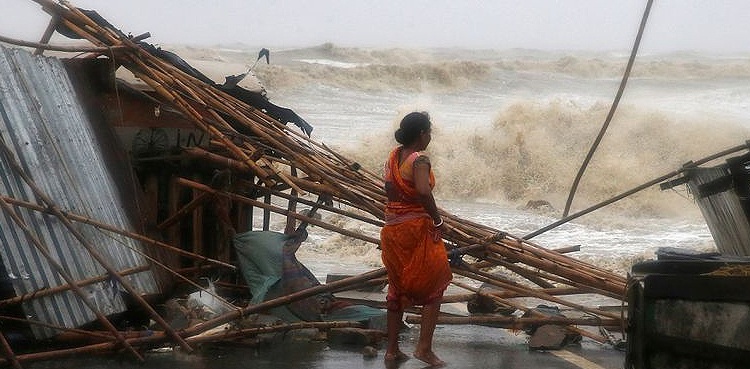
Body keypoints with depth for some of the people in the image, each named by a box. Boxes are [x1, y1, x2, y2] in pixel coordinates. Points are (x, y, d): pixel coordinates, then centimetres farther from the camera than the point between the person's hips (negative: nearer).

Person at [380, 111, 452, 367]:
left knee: (397, 288, 17)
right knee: (434, 286, 8)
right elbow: (423, 191, -33)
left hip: (392, 228, 7)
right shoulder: (420, 160, -17)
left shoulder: (393, 156, 6)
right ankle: (424, 347, 2)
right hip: (416, 228, -7)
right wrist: (437, 219, -21)